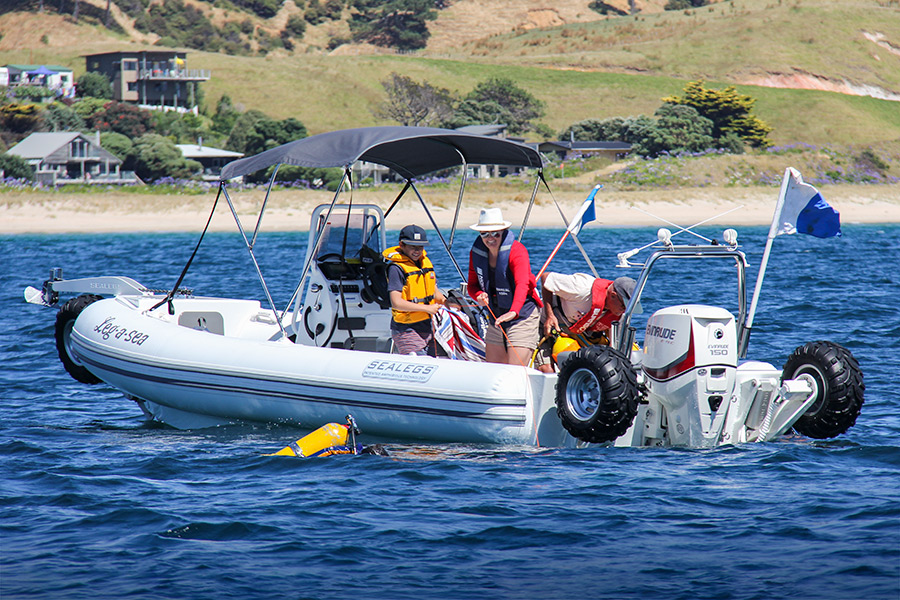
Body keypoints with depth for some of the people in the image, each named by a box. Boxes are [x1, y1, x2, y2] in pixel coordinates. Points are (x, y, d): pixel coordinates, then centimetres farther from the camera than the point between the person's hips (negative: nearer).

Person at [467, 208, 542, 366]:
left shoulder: (517, 251, -21)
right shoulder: (476, 252, -1)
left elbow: (522, 284, -36)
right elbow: (472, 284, 9)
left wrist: (513, 312, -54)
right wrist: (479, 295, -16)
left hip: (522, 316, -7)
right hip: (496, 318, 7)